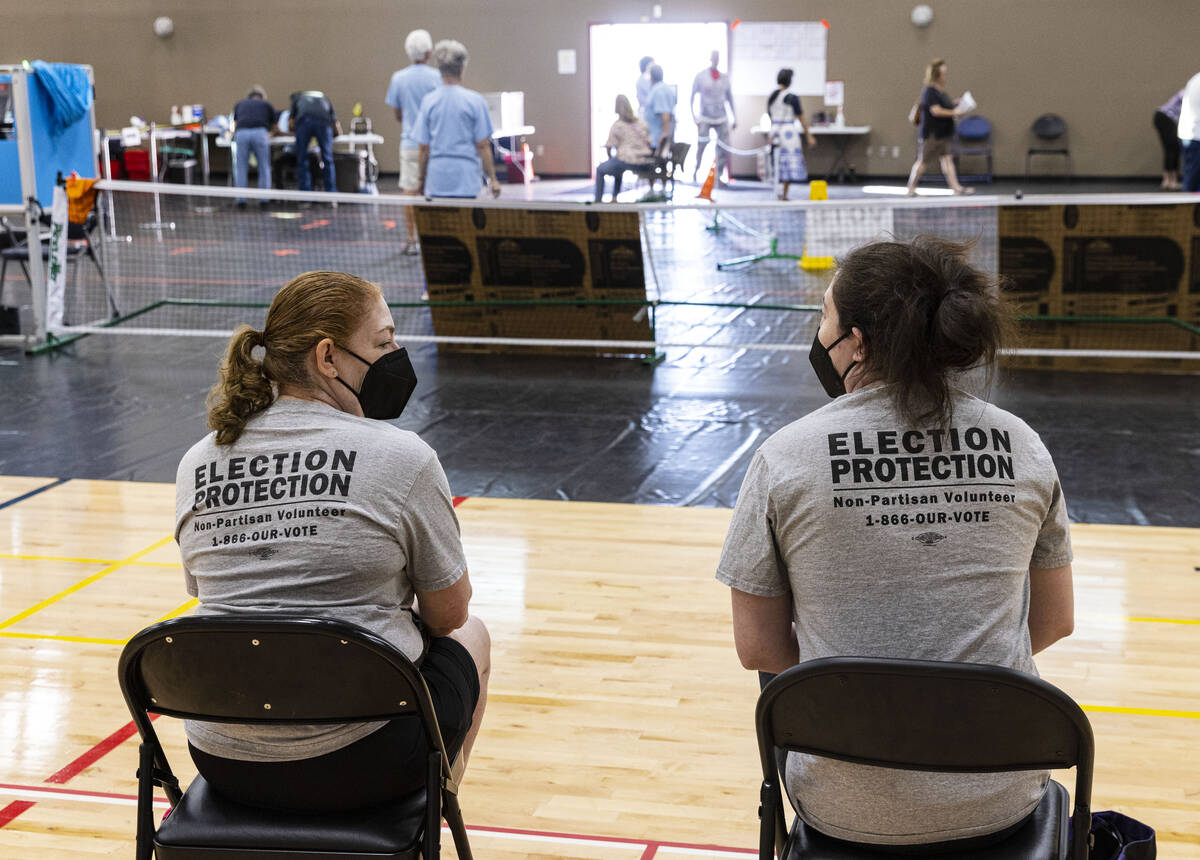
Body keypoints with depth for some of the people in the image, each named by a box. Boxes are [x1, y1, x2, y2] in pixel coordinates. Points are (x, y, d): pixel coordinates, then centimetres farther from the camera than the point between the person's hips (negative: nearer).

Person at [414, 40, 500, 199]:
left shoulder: (428, 101, 1)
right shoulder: (475, 101, -5)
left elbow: (424, 147, 3)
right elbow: (482, 145, -5)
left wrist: (420, 179, 14)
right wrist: (492, 179, 3)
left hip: (437, 181, 2)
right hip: (466, 180, -2)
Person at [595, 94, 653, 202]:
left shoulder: (617, 125, -6)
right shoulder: (642, 122, 9)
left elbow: (609, 148, -6)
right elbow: (649, 143, 10)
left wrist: (611, 158, 13)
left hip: (626, 161, -6)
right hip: (644, 163, 6)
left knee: (600, 170, 19)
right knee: (618, 166, 37)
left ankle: (597, 201, 17)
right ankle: (614, 198, 38)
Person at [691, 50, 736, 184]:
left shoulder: (724, 78, 9)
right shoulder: (700, 76, 0)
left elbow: (729, 98, 15)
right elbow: (693, 96, 2)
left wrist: (734, 118, 12)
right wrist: (694, 116, -6)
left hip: (721, 118, 3)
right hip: (705, 118, -3)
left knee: (724, 148, -5)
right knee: (701, 147, -2)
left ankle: (719, 176, 2)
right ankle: (695, 172, 19)